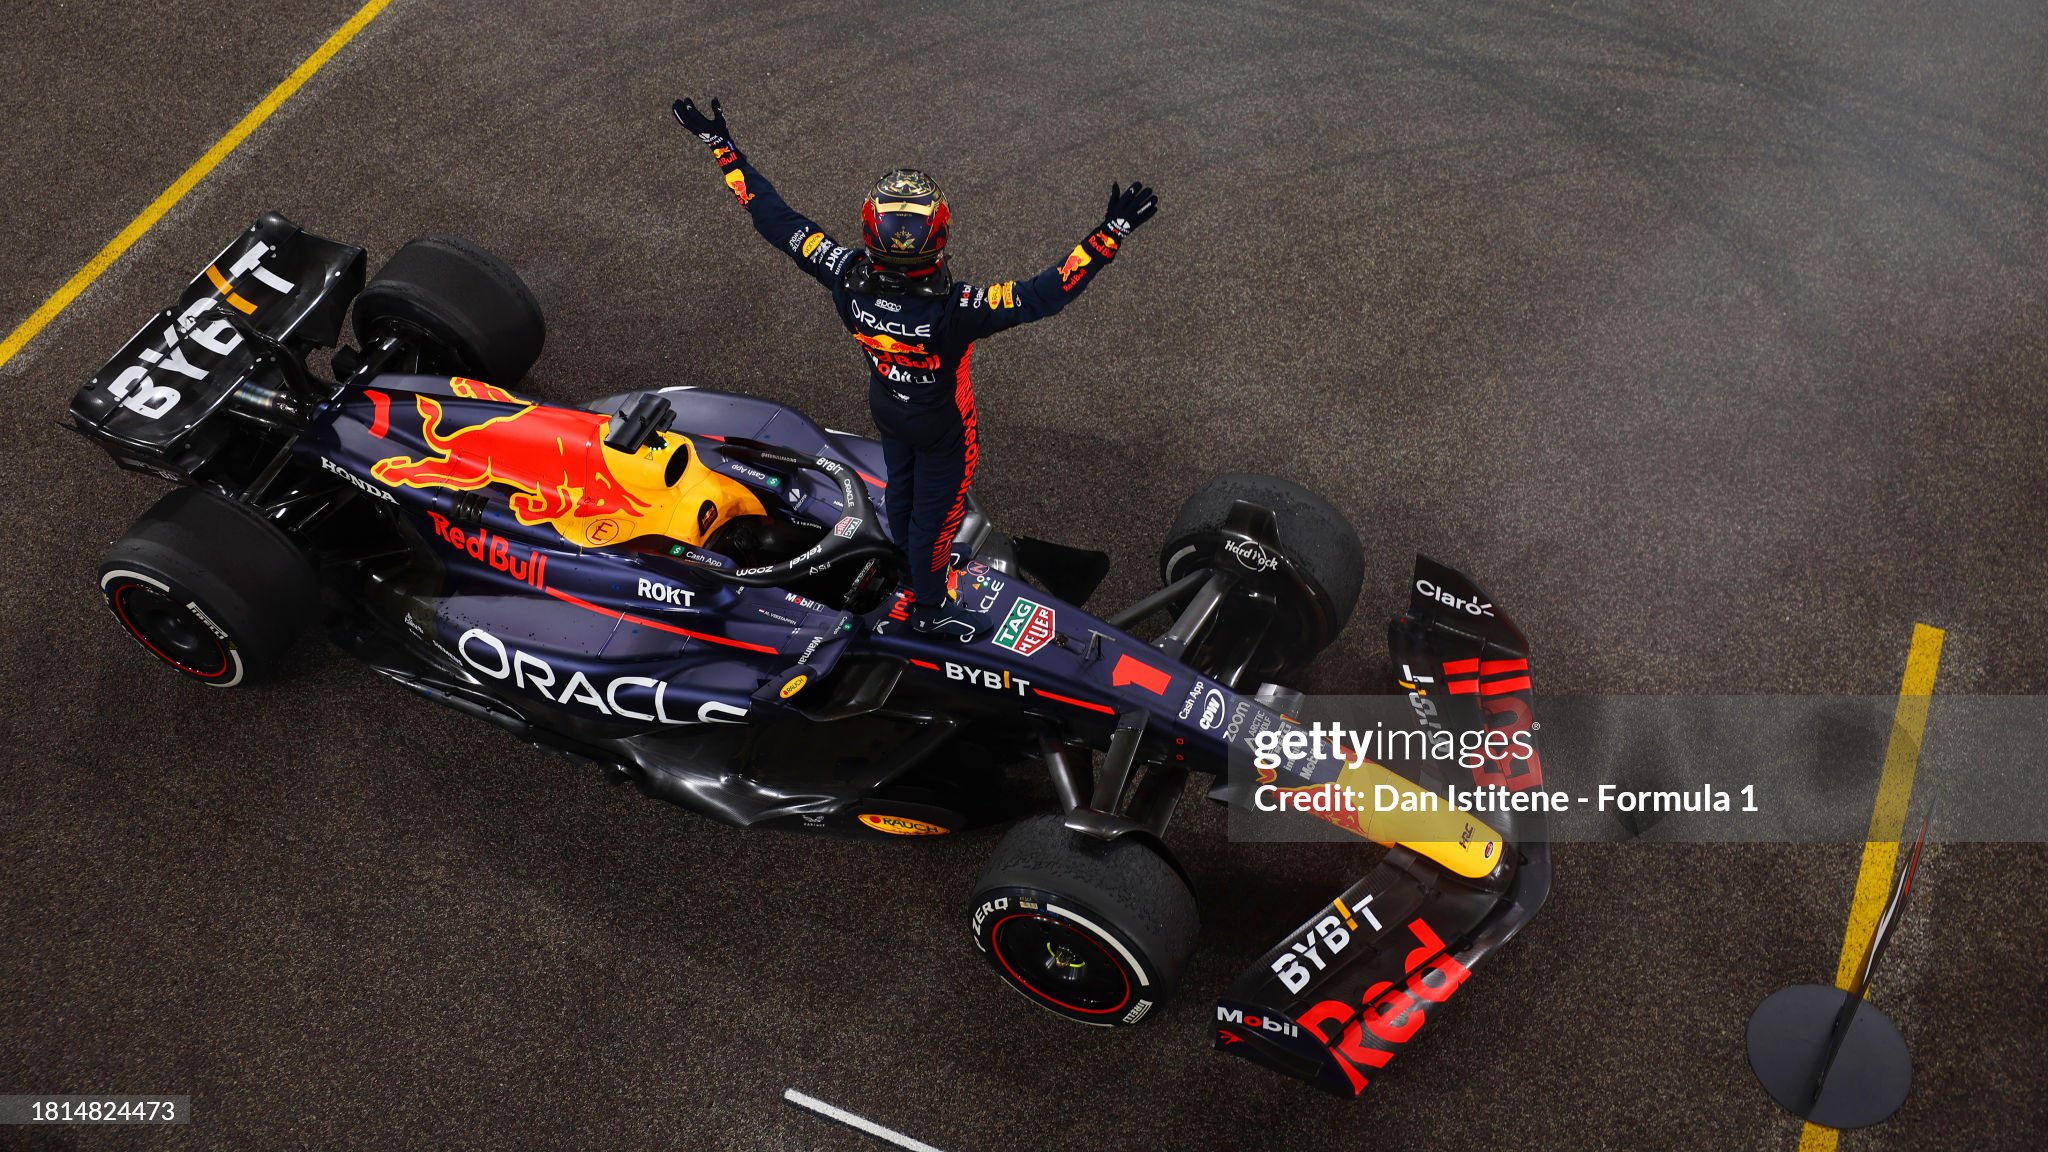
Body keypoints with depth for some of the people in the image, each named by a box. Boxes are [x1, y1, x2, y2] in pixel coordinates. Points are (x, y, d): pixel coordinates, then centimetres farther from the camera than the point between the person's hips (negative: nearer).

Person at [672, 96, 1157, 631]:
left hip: (887, 409, 4)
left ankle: (909, 559, 63)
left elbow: (775, 219, -25)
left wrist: (722, 146, -17)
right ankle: (928, 605, 48)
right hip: (943, 429, -4)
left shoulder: (847, 279, -34)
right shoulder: (954, 311, -45)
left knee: (899, 486, 32)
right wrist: (1110, 235, -46)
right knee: (935, 511, 22)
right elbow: (1044, 294, -46)